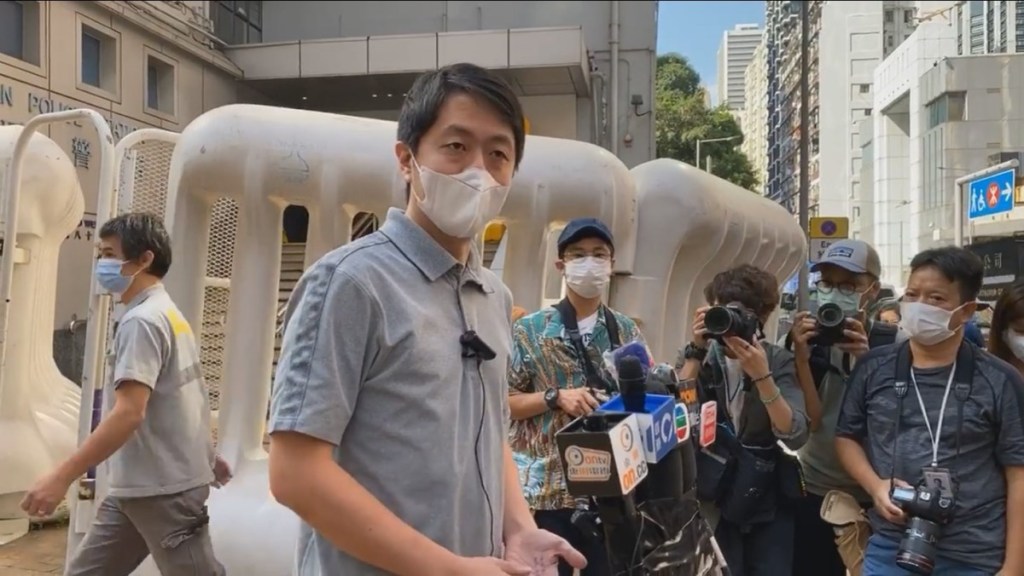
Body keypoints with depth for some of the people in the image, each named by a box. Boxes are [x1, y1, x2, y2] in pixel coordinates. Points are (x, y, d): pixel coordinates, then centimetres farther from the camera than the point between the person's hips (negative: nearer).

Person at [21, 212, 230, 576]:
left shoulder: (141, 321, -16)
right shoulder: (167, 314, 14)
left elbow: (129, 413, -26)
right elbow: (193, 396, 21)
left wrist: (62, 477, -27)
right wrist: (207, 455, 29)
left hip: (163, 488, -10)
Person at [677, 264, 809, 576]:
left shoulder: (778, 360, -3)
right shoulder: (698, 357, -1)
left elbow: (795, 436, -14)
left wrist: (761, 375, -25)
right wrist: (696, 352, -19)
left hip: (768, 504, 0)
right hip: (711, 502, 0)